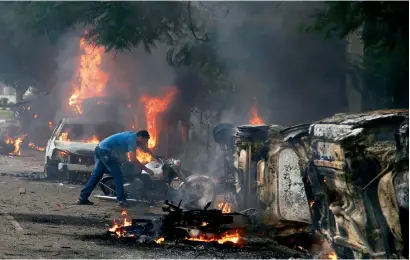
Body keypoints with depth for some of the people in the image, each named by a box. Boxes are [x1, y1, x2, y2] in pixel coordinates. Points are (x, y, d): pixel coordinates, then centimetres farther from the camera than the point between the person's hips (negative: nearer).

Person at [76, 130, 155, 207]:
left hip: (99, 149, 10)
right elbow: (133, 160, -17)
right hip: (106, 151, -10)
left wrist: (154, 157, 40)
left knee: (96, 175, 10)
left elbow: (144, 147, 33)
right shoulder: (132, 139, -12)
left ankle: (82, 198, 9)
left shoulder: (132, 136, 16)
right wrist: (145, 169, -10)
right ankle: (121, 200, -2)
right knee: (118, 175, -4)